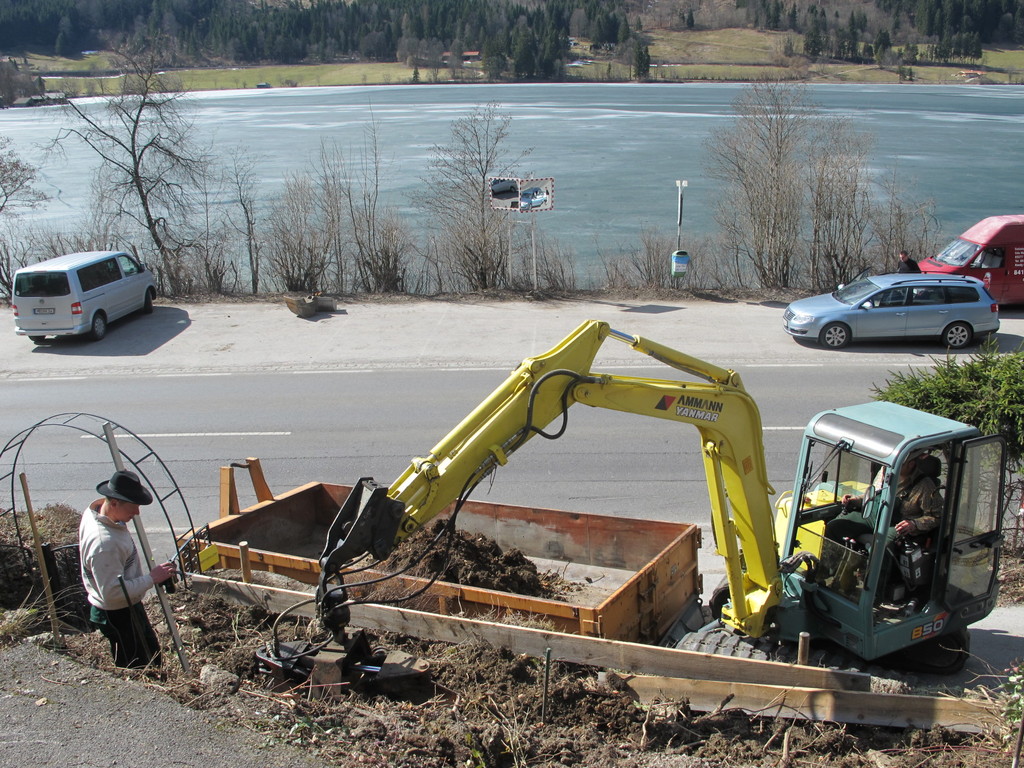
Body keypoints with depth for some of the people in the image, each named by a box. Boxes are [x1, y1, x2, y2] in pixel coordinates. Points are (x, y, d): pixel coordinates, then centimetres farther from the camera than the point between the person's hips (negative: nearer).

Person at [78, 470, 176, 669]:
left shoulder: (94, 512, -6)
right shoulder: (104, 542, -36)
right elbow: (112, 592, -32)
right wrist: (151, 578, -26)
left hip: (128, 607, 10)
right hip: (119, 616, -10)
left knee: (152, 654, 26)